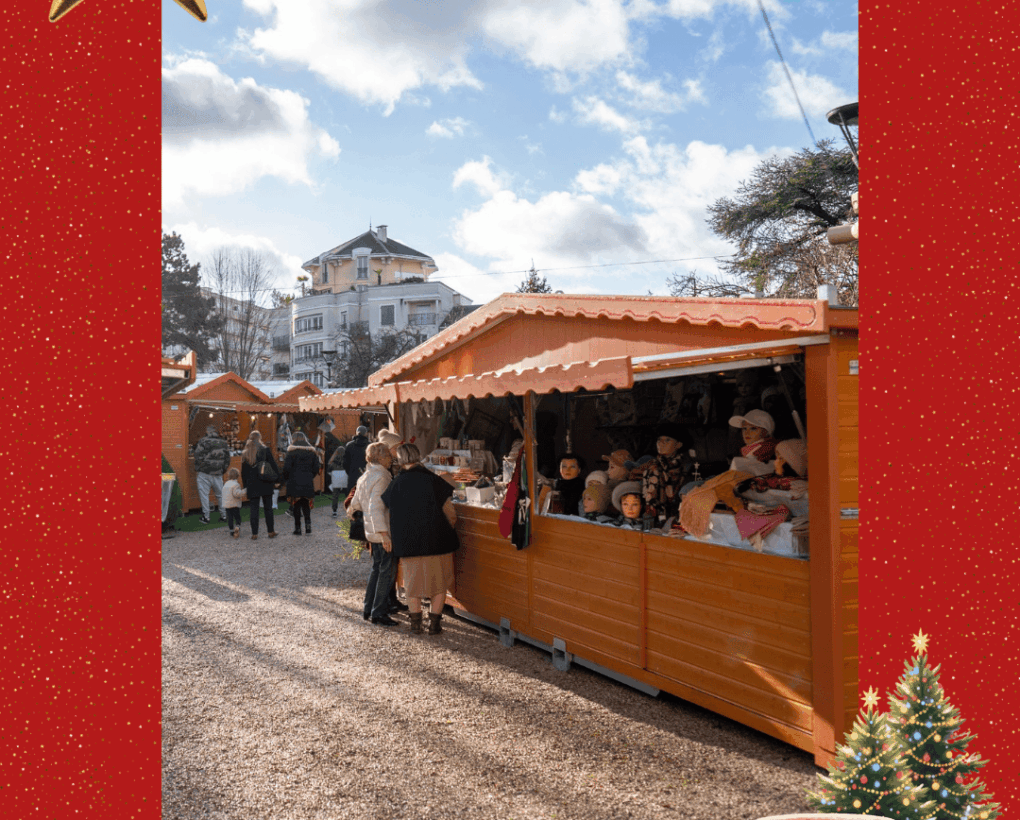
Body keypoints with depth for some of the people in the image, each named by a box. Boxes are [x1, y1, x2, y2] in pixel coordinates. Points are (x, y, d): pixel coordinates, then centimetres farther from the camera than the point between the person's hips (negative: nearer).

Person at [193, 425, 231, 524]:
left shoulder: (203, 441, -5)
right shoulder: (224, 442, 9)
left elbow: (198, 457, -8)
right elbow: (227, 459, 11)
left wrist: (196, 471, 1)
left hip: (204, 472, -4)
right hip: (218, 474, 4)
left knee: (204, 494, 3)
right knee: (220, 494, 13)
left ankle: (206, 517, 3)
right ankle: (223, 515, 17)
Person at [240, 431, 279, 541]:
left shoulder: (244, 453, 6)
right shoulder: (265, 450, -3)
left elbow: (243, 471, 10)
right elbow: (273, 466, -5)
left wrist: (245, 485, 16)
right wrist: (277, 480, 2)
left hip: (252, 486, 2)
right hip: (266, 485, -2)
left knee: (253, 509, 4)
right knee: (268, 508, 6)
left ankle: (254, 533, 1)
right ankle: (271, 531, 10)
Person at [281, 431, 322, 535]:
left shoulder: (291, 451, -4)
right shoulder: (312, 451, 8)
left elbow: (286, 468, -9)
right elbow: (316, 468, 7)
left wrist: (285, 479, 7)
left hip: (295, 483, -3)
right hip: (308, 483, 3)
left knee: (296, 505, 4)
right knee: (306, 505, 12)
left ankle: (297, 528, 4)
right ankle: (308, 526, 0)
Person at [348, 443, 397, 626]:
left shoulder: (365, 477, 11)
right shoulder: (381, 477, -18)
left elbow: (355, 504, 19)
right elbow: (376, 508, -25)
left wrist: (351, 510, 42)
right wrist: (384, 533, -27)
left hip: (372, 532, 9)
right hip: (383, 532, -9)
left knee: (377, 569, 19)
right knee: (387, 571, -1)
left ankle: (368, 609, 25)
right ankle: (379, 613, 4)